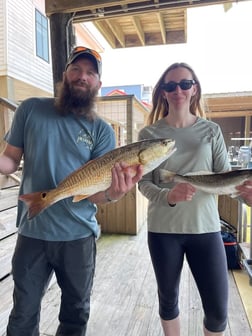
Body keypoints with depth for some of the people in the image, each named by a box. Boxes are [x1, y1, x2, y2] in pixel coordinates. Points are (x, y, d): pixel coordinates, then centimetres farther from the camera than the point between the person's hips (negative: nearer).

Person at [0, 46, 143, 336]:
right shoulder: (31, 109, -1)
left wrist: (113, 192, -30)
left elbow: (94, 192, -7)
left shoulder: (102, 130, -4)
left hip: (79, 236, 1)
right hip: (32, 232, 0)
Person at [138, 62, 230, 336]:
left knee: (218, 309, 9)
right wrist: (168, 196, -25)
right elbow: (144, 183, -5)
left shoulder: (211, 131, 2)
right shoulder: (149, 134, -2)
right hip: (163, 229, 0)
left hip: (205, 227, 1)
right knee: (168, 299, 18)